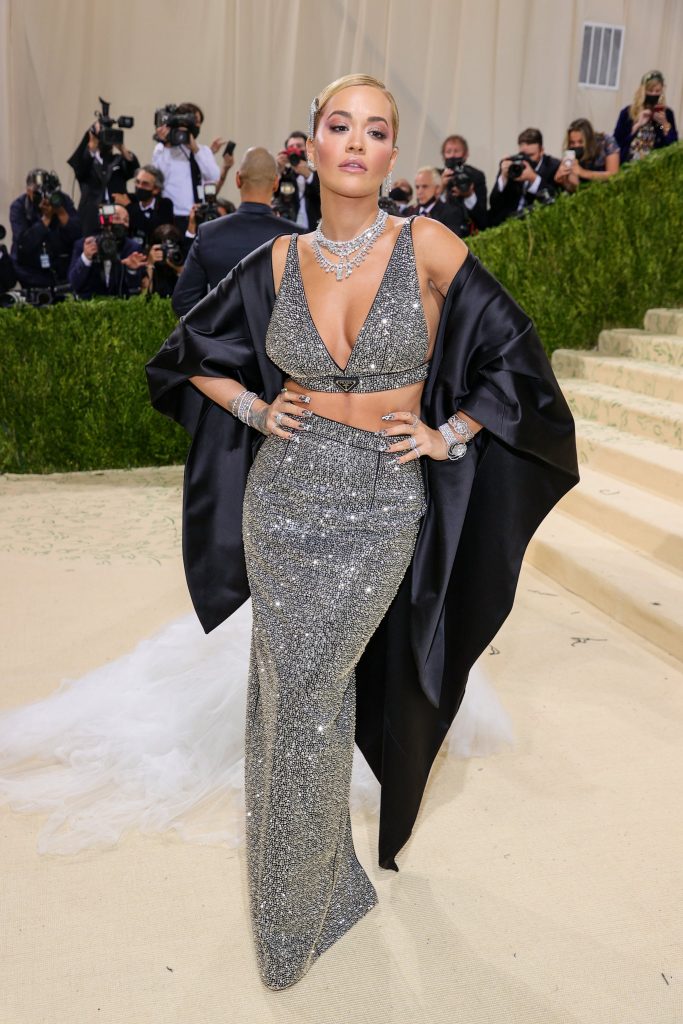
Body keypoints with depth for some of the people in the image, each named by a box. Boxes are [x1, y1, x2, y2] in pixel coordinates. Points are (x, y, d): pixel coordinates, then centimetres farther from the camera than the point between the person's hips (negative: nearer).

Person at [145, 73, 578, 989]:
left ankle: (300, 896, 32)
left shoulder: (427, 246, -8)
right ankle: (320, 876, 40)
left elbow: (514, 352, -1)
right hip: (281, 502, 3)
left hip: (378, 514, -3)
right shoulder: (280, 261, 0)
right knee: (293, 691, 12)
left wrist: (447, 437, -5)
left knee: (305, 702, 3)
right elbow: (192, 353, 13)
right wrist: (255, 411, 0)